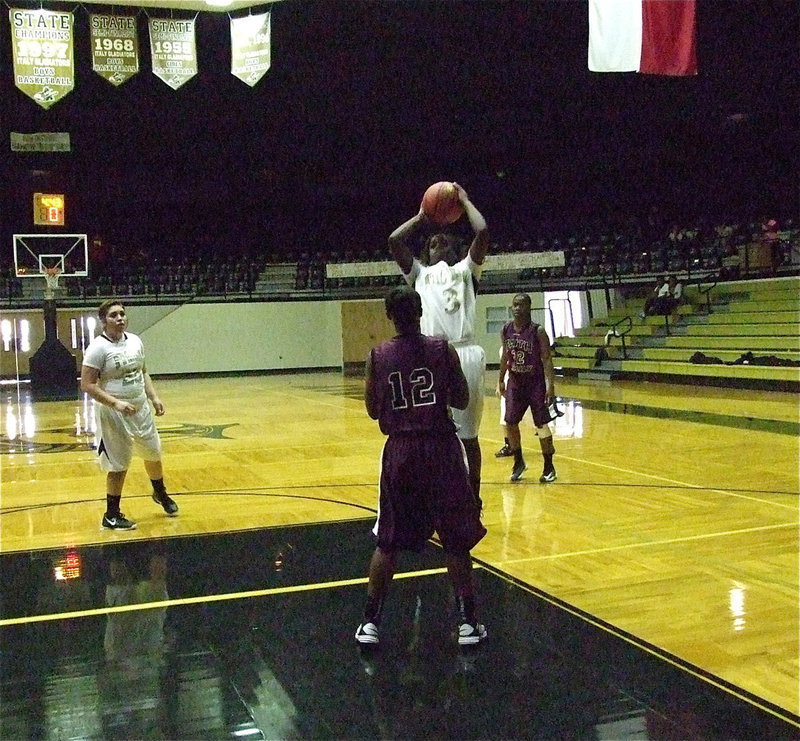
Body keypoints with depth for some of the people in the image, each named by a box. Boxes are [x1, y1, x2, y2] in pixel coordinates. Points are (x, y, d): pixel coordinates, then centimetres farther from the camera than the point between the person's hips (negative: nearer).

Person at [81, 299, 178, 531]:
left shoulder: (135, 341, 4)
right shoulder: (98, 348, -17)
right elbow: (87, 385, -19)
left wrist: (154, 397, 5)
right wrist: (116, 403, -27)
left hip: (140, 408, 7)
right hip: (114, 415, -7)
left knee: (153, 453, 20)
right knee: (119, 466, 1)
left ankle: (160, 494, 45)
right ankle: (111, 516, 17)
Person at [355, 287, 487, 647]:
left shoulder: (378, 356, -2)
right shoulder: (443, 349, -6)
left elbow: (373, 410, 5)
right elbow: (462, 401, -1)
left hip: (399, 452, 2)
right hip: (440, 449, -2)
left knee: (388, 541, 14)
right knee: (456, 539, 10)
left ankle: (369, 622, 15)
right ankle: (467, 623, 13)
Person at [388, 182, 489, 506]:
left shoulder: (466, 269, 20)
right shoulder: (419, 273, 23)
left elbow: (482, 232, 5)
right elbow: (394, 240, 11)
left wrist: (464, 200, 19)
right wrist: (421, 217, 24)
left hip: (466, 355, -1)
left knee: (467, 434, 6)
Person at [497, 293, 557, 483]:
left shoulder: (538, 331, -15)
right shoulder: (506, 330, 0)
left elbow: (546, 359, -16)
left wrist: (550, 385, -24)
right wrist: (501, 380, 13)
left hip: (536, 382, -5)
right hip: (515, 382, 5)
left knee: (541, 425, -2)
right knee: (510, 423, 4)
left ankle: (549, 467, 10)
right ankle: (518, 462, 23)